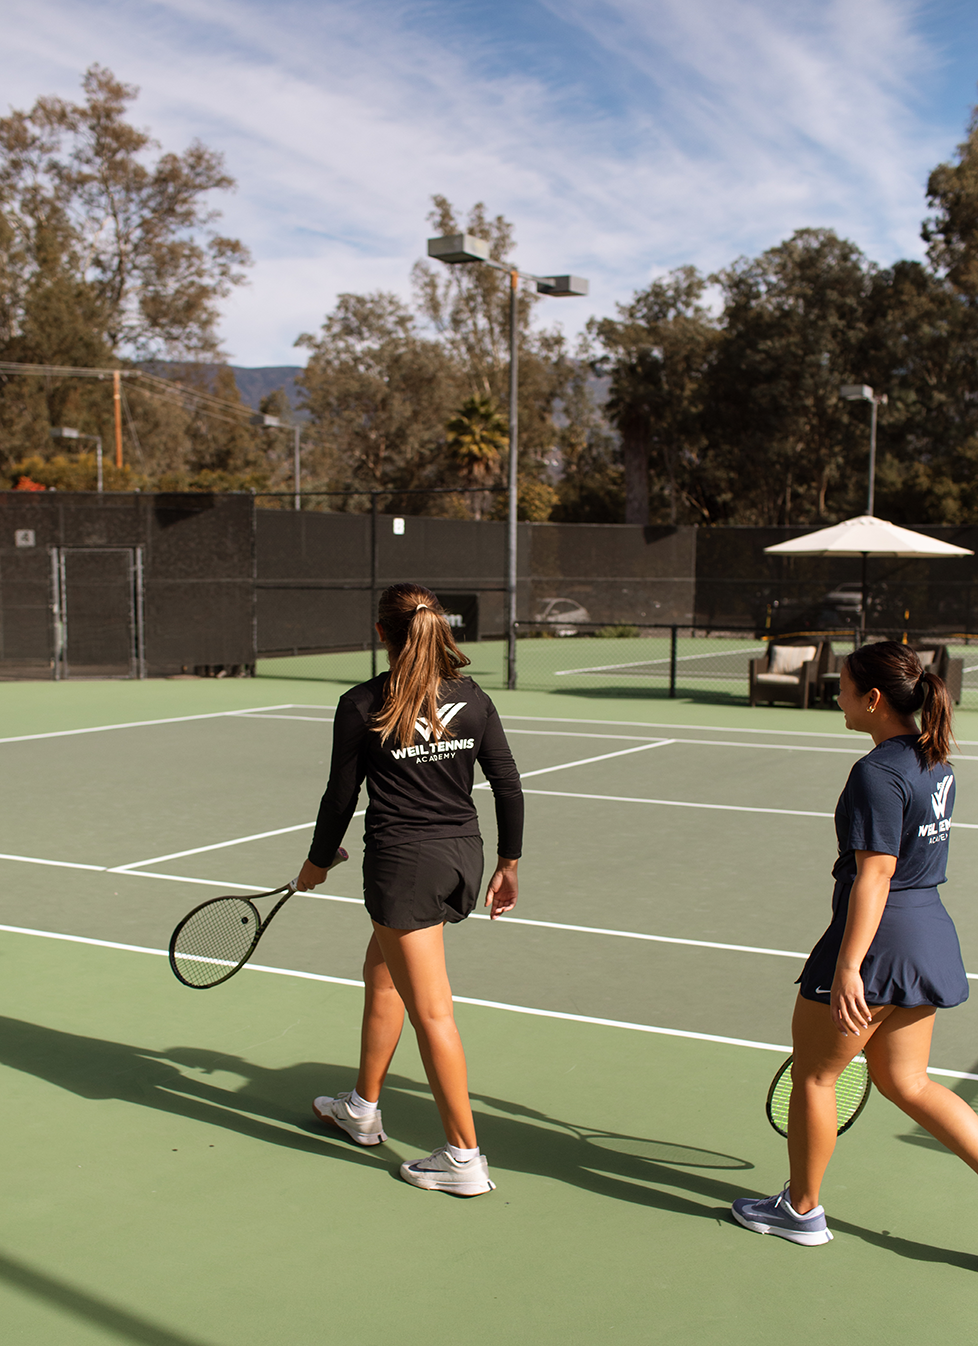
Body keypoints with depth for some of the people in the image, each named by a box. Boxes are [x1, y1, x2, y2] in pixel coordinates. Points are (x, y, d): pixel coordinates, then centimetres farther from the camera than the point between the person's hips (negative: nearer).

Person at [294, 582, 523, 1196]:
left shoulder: (361, 707, -9)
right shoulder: (473, 700, 3)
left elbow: (342, 796, -3)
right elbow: (509, 785, 3)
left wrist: (318, 862, 13)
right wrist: (508, 864, 14)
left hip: (404, 862, -6)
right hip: (463, 855, 6)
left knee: (431, 1011, -1)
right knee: (381, 977, 25)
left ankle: (465, 1158, 4)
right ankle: (363, 1108, 40)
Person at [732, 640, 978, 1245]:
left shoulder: (877, 775, -20)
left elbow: (875, 876, -24)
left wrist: (847, 967, -24)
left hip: (876, 942, -9)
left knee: (813, 1076, 10)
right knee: (905, 1082, 19)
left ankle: (802, 1209, 26)